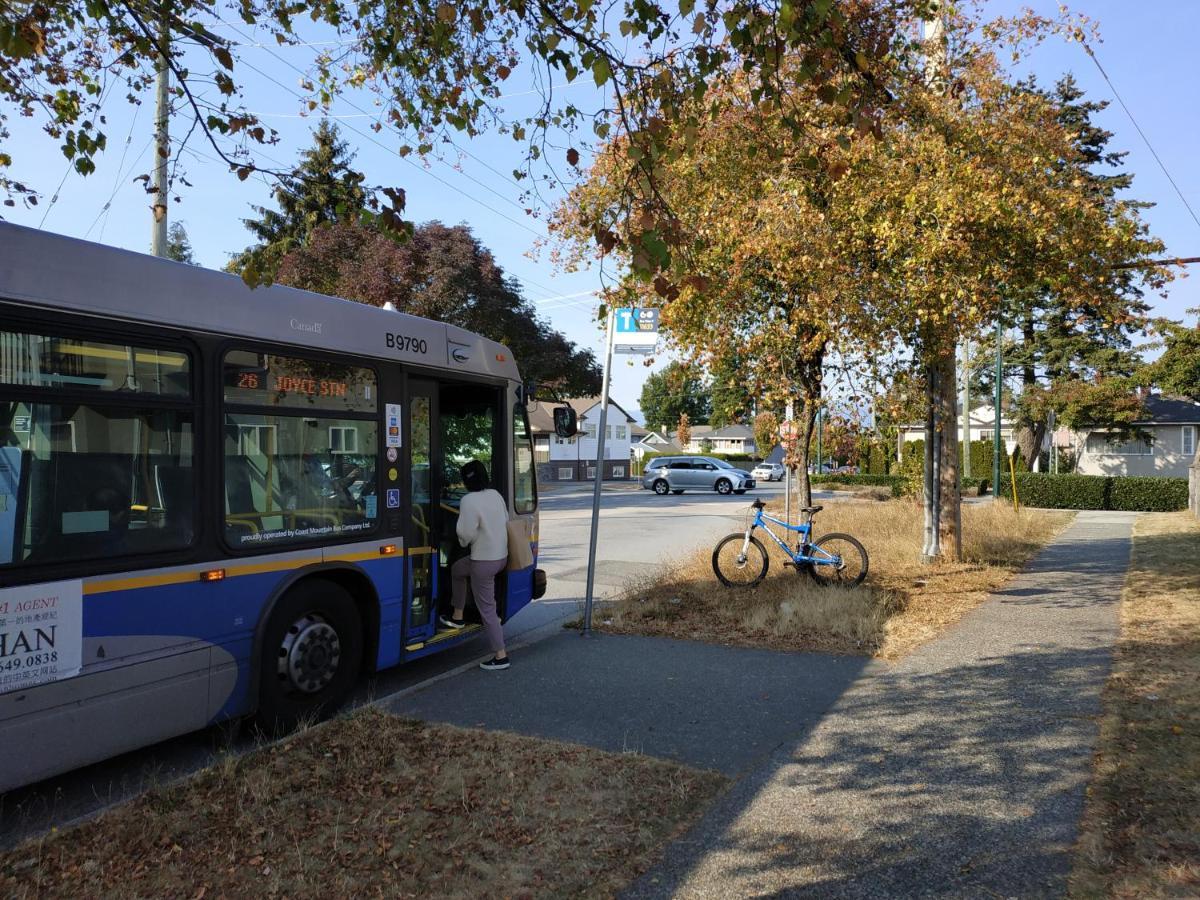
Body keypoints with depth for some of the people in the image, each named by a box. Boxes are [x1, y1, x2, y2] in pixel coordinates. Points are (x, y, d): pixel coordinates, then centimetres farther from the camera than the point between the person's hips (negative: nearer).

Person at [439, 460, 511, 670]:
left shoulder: (469, 500, -21)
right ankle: (457, 617, 38)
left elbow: (466, 534, -21)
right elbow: (506, 521, 11)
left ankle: (500, 656, 7)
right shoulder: (496, 495, 3)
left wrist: (464, 541, 1)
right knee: (457, 569, 30)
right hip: (501, 555, 9)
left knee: (486, 609, 2)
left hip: (484, 561, -9)